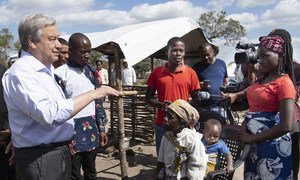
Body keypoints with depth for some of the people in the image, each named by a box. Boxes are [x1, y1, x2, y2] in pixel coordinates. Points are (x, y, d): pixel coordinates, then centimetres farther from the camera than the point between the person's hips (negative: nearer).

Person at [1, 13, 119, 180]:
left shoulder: (46, 69, 12)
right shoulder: (21, 72, -21)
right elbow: (49, 113, -34)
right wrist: (94, 93, -28)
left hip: (57, 151, 9)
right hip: (40, 158, -9)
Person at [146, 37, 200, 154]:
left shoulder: (190, 73, 0)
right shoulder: (157, 72, 3)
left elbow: (196, 99, 5)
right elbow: (148, 98, 7)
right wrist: (161, 105, -12)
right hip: (162, 124, 1)